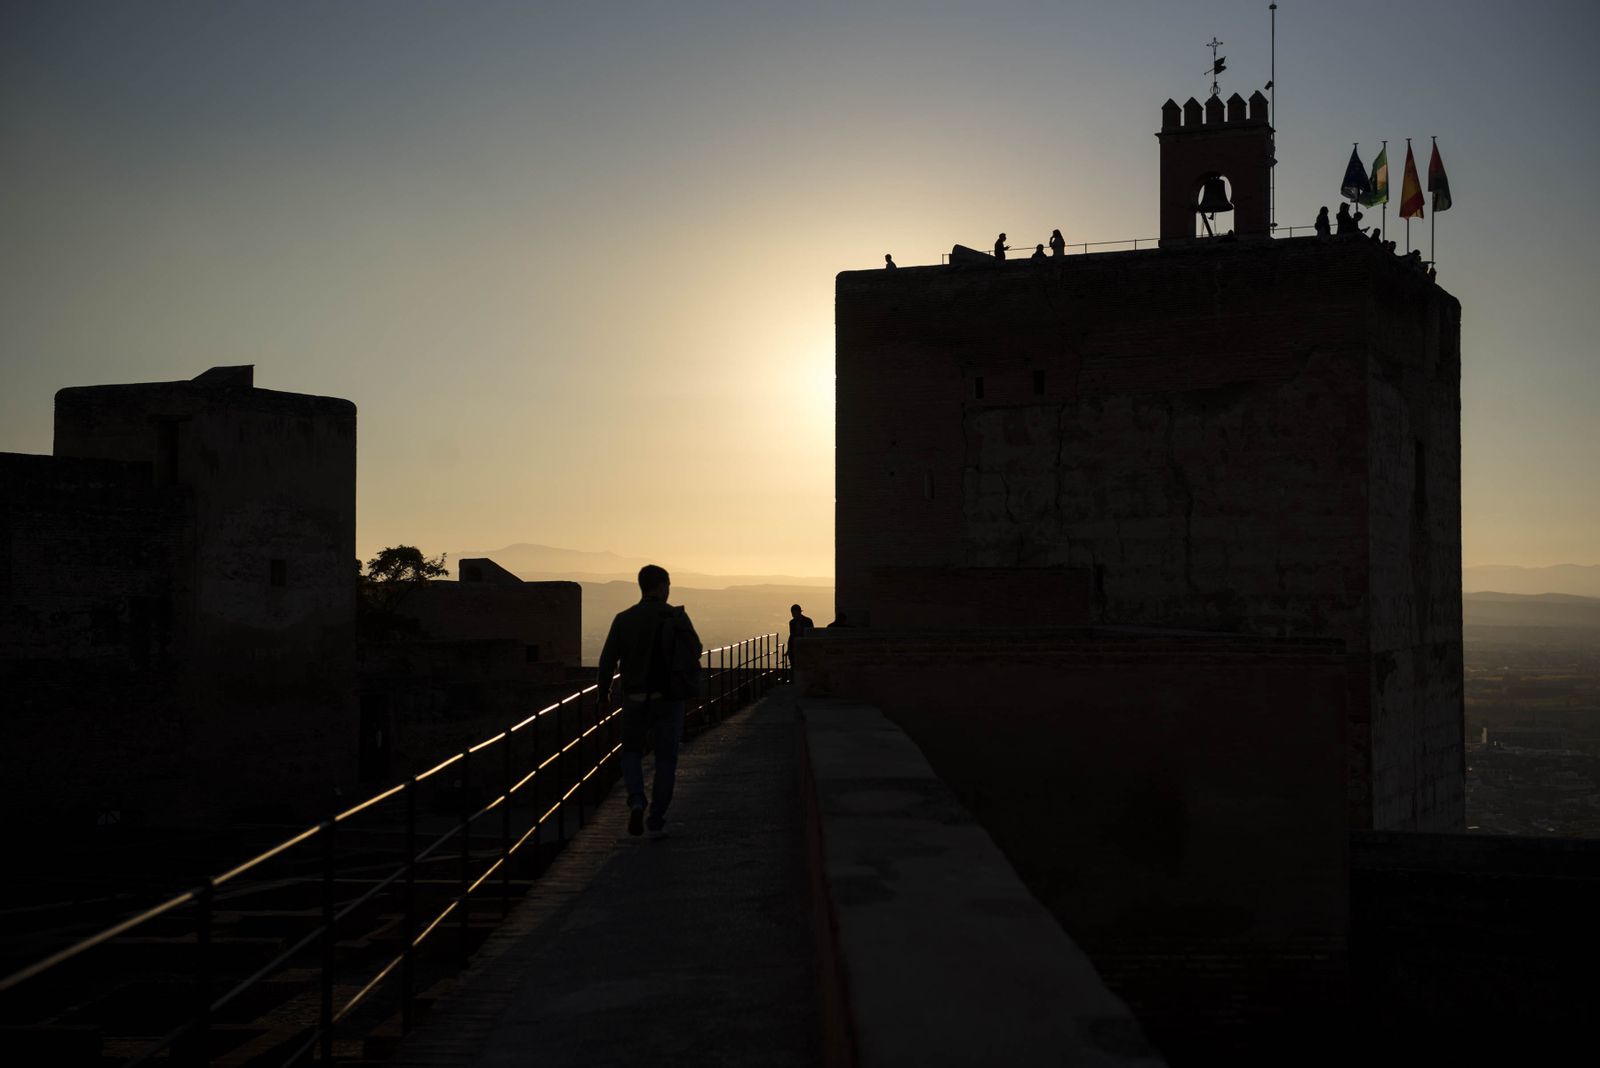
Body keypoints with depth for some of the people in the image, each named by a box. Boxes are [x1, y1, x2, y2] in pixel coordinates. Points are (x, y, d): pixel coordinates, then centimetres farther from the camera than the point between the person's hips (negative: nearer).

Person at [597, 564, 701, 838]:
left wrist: (603, 692, 9)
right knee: (665, 759, 11)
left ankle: (636, 801, -6)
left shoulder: (624, 619, -2)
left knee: (632, 751, 20)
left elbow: (607, 659, -5)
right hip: (669, 698, -1)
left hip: (635, 699, 1)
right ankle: (657, 822, 9)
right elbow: (695, 650, -12)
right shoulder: (676, 616, -7)